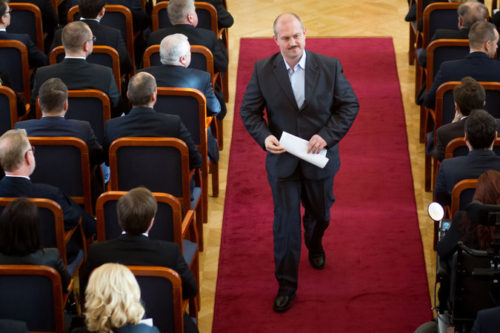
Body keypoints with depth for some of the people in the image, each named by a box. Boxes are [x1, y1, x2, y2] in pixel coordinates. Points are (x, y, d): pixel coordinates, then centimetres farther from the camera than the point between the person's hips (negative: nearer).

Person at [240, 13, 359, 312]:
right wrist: (265, 137, -20)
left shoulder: (330, 67, -12)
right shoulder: (263, 71, -10)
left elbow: (350, 105, -4)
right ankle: (286, 285, 14)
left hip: (319, 157, 1)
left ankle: (314, 245, 57)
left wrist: (327, 135, -17)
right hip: (283, 160, -1)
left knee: (320, 213, 22)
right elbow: (249, 111, -1)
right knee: (286, 223, 2)